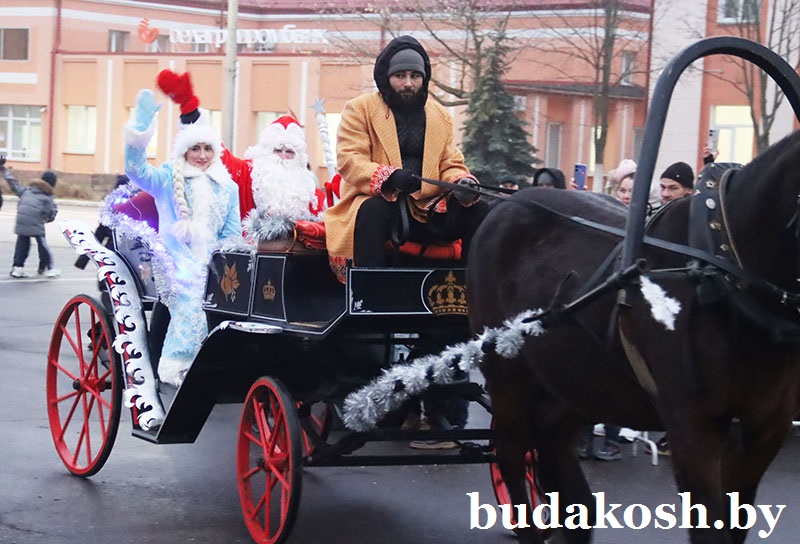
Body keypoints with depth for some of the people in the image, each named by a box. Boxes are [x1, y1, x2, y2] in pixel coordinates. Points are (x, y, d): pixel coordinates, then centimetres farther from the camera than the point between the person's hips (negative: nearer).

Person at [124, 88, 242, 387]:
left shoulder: (227, 187, 19)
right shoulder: (168, 179, 9)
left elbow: (232, 234, 14)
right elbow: (136, 171, -10)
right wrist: (140, 130, -22)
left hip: (212, 264, 3)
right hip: (177, 260, -3)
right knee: (191, 297, -34)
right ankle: (176, 365, -33)